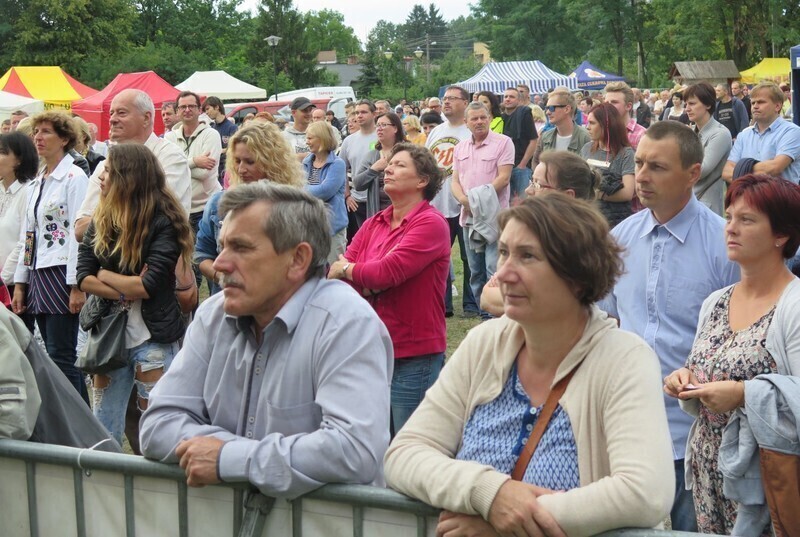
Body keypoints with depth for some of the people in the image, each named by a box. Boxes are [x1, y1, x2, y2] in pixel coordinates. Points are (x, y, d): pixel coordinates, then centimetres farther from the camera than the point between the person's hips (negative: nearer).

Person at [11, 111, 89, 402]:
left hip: (62, 275, -8)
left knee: (60, 357, -8)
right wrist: (20, 283, 15)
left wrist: (77, 286, -18)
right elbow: (27, 234, 19)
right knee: (54, 355, 8)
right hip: (38, 276, 8)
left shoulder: (74, 178, -7)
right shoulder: (36, 183, 17)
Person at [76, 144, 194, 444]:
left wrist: (105, 276, -5)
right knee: (102, 433, 11)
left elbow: (150, 285, -18)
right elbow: (83, 277, -2)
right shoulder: (101, 220, 6)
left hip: (153, 338, -6)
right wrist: (127, 291, -14)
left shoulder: (164, 221, -11)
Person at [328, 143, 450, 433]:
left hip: (413, 354, -7)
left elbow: (387, 273, -22)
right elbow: (337, 272, 2)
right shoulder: (373, 224, 10)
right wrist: (367, 281, -18)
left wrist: (346, 269, -4)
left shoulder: (431, 223, -12)